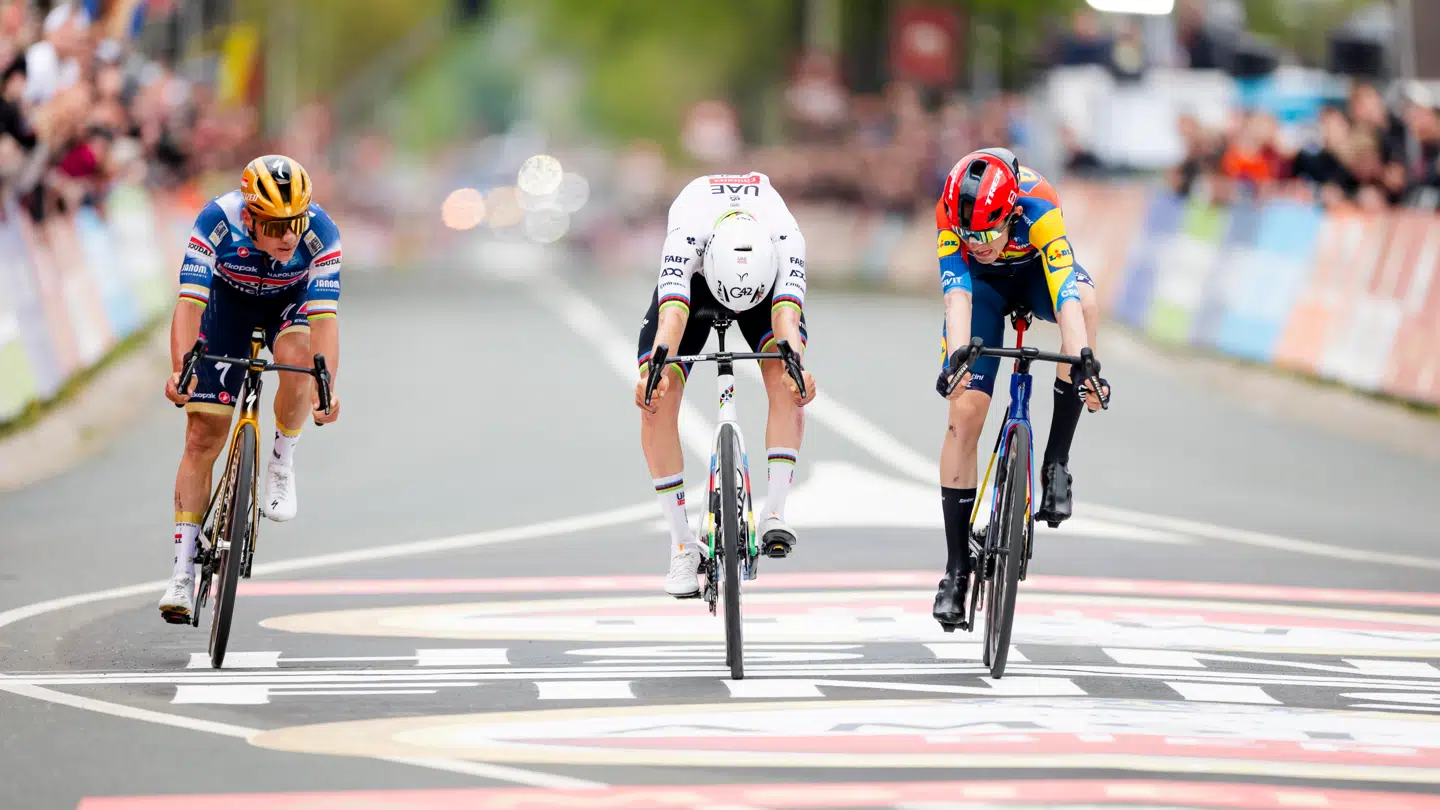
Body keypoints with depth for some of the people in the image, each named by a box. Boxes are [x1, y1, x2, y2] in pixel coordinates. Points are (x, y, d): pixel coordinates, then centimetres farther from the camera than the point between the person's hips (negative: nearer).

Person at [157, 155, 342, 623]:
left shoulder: (321, 232, -33)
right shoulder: (217, 222, -34)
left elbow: (324, 317, -37)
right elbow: (190, 302, -39)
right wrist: (180, 370, -53)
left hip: (291, 302, 0)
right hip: (230, 301, 0)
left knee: (296, 356, -36)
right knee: (202, 435, -6)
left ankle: (282, 466, -9)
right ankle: (183, 575, -1)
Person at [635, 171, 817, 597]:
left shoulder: (785, 237, -39)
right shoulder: (687, 234, -42)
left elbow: (787, 312, -50)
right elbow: (672, 313, -53)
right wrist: (653, 373, -70)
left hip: (766, 277, 0)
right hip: (695, 277, 0)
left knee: (786, 381, -27)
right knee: (656, 402, -16)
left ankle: (774, 513, -24)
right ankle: (683, 546, -10)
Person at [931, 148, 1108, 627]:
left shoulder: (1038, 211, -38)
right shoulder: (950, 215, -34)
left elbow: (1066, 296, -47)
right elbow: (956, 294, -43)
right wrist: (958, 354, -61)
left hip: (1038, 270, -1)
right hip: (983, 283, 1)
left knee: (1084, 302, -37)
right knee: (964, 412, -12)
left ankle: (1057, 462, -25)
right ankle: (956, 568, -1)